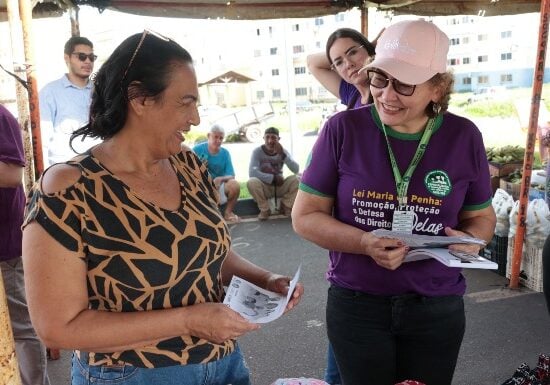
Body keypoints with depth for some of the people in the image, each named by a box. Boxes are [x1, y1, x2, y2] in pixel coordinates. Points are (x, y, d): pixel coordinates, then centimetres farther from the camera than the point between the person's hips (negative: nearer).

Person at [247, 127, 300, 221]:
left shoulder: (283, 151, -5)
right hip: (264, 187, -2)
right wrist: (273, 178, -25)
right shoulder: (257, 151, -13)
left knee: (297, 179, -24)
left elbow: (296, 170, -19)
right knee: (252, 182, -33)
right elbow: (252, 173, -26)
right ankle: (265, 209, -9)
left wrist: (283, 155, -29)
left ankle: (285, 207, -3)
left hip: (280, 187, 2)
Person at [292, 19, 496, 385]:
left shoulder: (464, 137, -5)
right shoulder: (343, 130, -11)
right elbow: (305, 216, -7)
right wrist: (364, 243, -23)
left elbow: (481, 216, 8)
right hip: (356, 303, -1)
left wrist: (470, 239, -15)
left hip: (437, 308, 2)